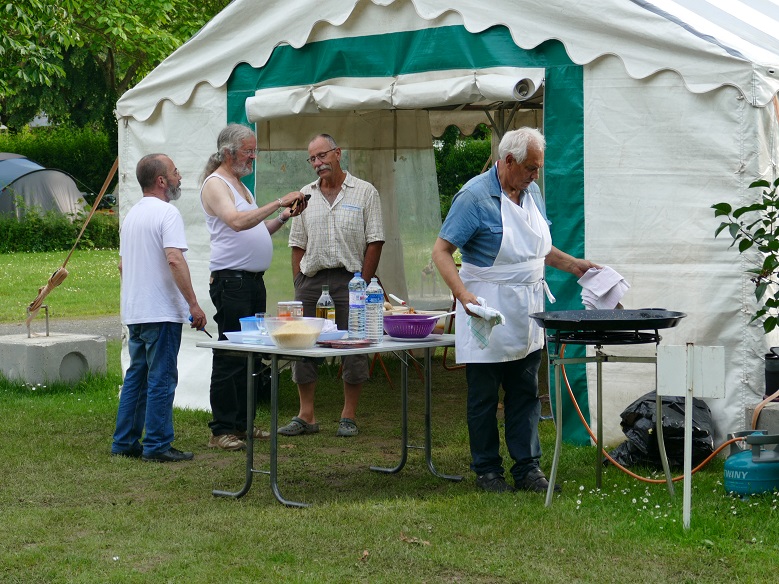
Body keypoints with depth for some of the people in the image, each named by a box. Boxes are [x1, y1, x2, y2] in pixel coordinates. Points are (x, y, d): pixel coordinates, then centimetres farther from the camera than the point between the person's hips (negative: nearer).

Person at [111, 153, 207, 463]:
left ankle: (124, 442, 16)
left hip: (134, 312, 9)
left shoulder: (131, 214, 16)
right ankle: (156, 445, -3)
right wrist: (194, 305, -21)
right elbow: (175, 260, -23)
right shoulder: (166, 212, -13)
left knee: (136, 376, 14)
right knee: (161, 379, -4)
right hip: (162, 311, -9)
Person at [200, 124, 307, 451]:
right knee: (230, 357, -9)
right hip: (231, 280, -10)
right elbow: (237, 221, -26)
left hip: (253, 280, 10)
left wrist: (284, 217, 11)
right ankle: (221, 430, -6)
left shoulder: (239, 185, 21)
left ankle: (241, 423, 18)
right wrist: (278, 203, -25)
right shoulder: (215, 184, -8)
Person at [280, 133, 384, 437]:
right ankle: (306, 416, 11)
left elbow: (375, 241, -2)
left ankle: (348, 416, 8)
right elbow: (298, 244, 13)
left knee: (354, 347, -1)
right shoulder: (306, 195, 12)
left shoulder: (365, 192, 2)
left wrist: (363, 282, -8)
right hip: (311, 278, 4)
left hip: (350, 278, -3)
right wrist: (299, 283, 4)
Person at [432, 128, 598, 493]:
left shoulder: (531, 193, 9)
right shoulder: (474, 196, -15)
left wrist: (573, 264, 13)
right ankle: (487, 470, 14)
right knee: (484, 396, 4)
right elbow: (441, 251, -17)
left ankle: (527, 467, 16)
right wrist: (463, 295, -30)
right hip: (487, 312, -7)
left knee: (525, 394, 9)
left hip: (526, 315, 7)